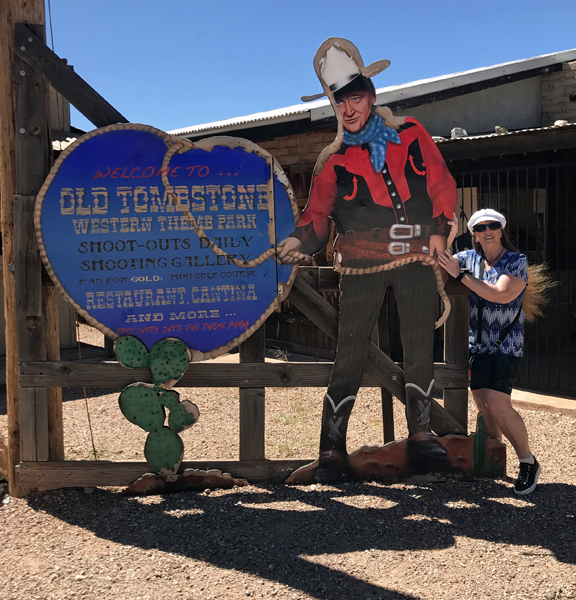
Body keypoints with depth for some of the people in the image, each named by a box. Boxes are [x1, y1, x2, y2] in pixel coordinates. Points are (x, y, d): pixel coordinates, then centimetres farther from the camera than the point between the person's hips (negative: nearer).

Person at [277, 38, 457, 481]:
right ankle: (333, 447, 5)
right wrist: (300, 240, -20)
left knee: (420, 348, 8)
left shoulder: (411, 134, 7)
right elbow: (318, 214, 0)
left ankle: (420, 430, 26)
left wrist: (439, 228, -1)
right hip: (363, 263, -1)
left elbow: (442, 184, 11)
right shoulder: (332, 159, 4)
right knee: (351, 355, -5)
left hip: (418, 260, 2)